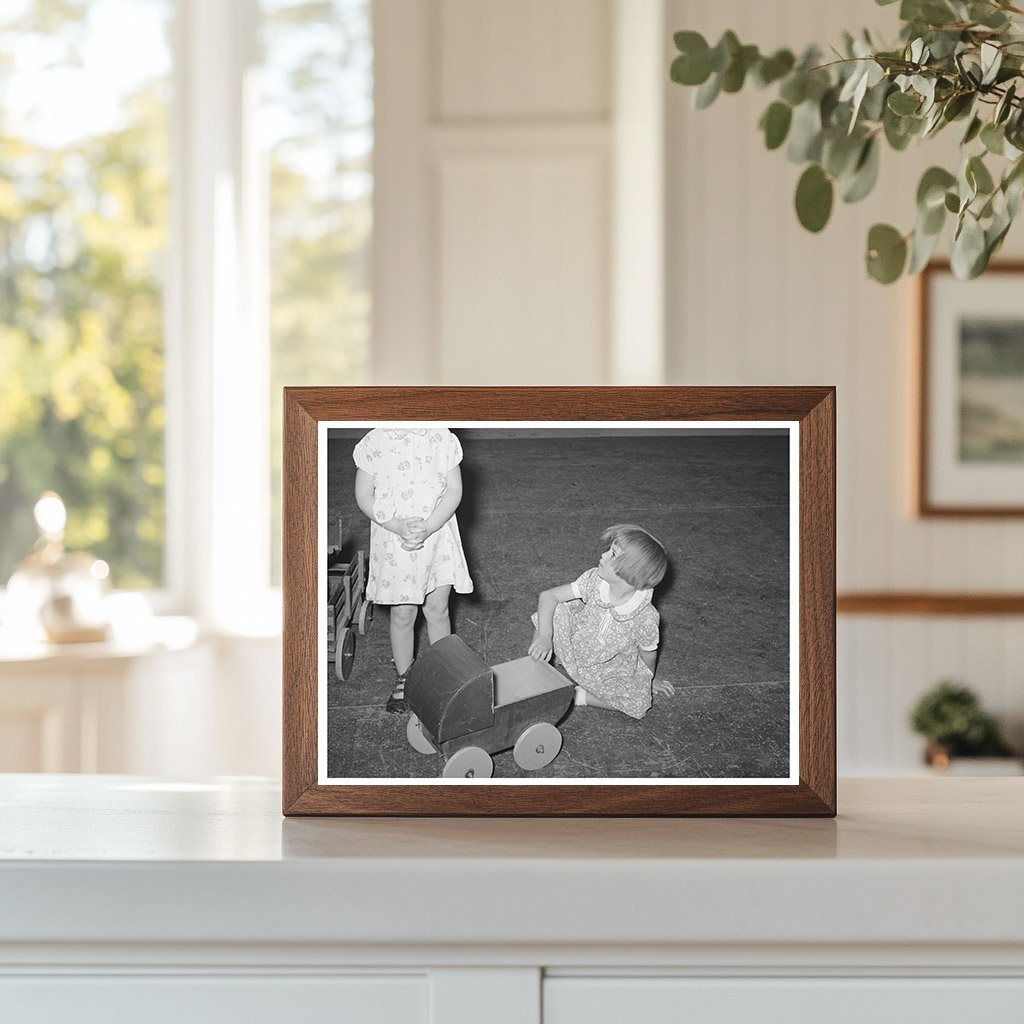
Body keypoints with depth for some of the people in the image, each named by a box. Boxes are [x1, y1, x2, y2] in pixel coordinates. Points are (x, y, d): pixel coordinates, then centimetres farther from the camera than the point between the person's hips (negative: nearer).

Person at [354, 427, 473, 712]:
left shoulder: (442, 438, -6)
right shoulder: (374, 443, -8)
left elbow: (454, 489, -5)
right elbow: (364, 496, -5)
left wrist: (428, 527, -19)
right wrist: (399, 527, -19)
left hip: (438, 536, 1)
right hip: (394, 540, -1)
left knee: (437, 609, 9)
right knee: (403, 614, 7)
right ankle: (403, 680, 25)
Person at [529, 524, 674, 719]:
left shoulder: (646, 617, -31)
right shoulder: (593, 580, -24)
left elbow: (648, 654, -11)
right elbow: (548, 595, -20)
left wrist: (648, 680, 8)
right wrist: (544, 636, -35)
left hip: (609, 672, -1)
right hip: (574, 648, 1)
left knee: (639, 705, -24)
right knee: (555, 612, -25)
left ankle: (577, 695, -9)